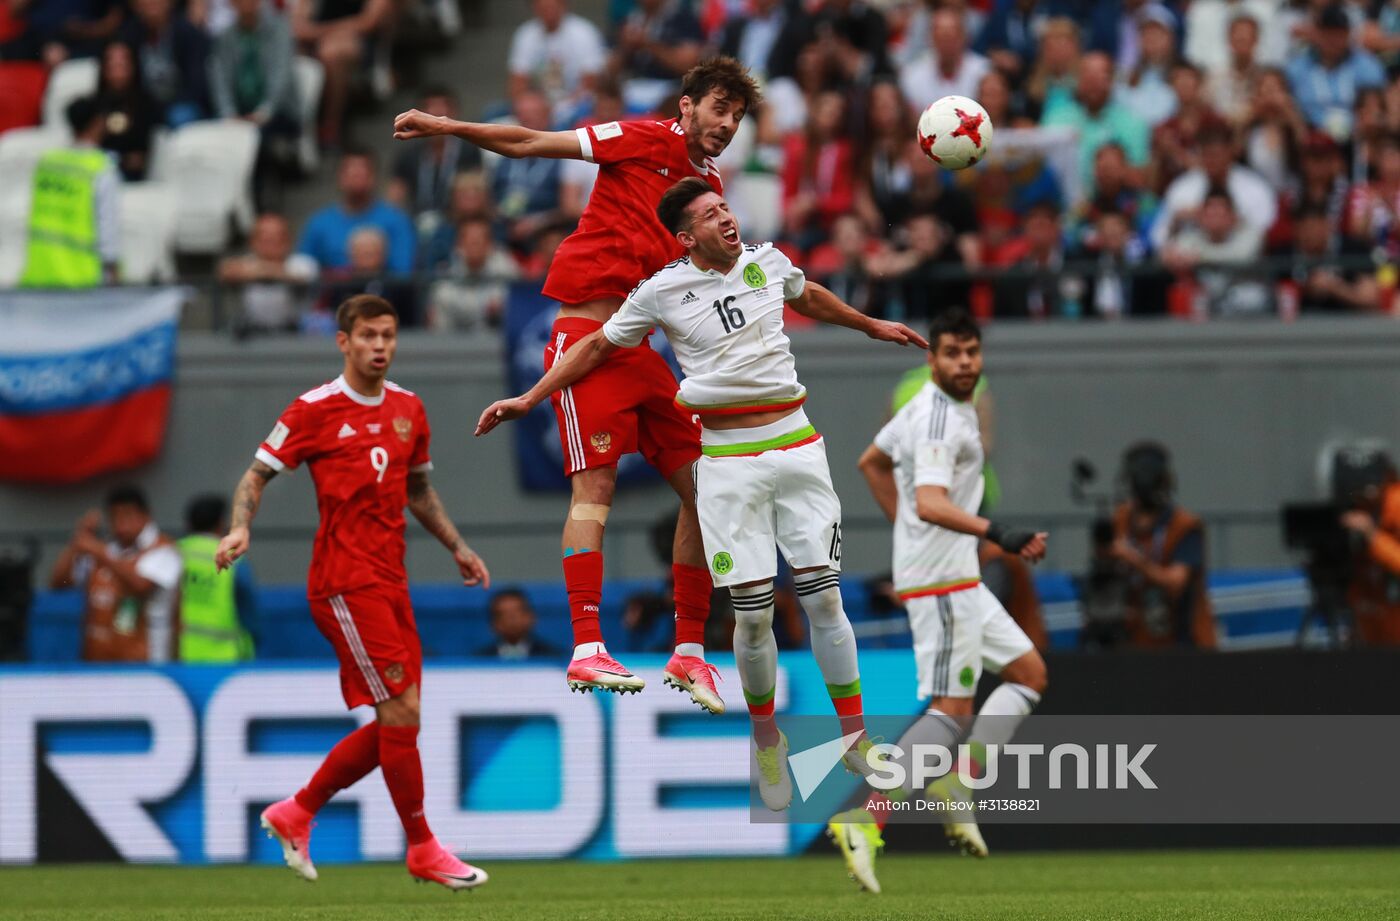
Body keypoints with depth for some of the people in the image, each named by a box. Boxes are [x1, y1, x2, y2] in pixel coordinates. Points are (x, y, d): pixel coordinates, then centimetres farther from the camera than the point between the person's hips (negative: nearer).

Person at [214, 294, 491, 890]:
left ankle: (297, 813, 22)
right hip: (345, 582, -8)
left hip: (390, 581, 8)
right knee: (400, 714, -11)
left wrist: (456, 547, 21)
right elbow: (257, 474, -4)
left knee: (395, 727, 7)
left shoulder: (407, 409, 13)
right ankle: (423, 848, 0)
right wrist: (241, 530, -20)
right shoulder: (315, 410, -7)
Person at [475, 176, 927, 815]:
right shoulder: (662, 292, -2)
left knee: (823, 598, -2)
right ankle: (765, 735, 15)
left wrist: (872, 326, 44)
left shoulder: (768, 262, 7)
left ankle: (856, 739, 5)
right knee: (753, 612, -6)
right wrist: (529, 399, 10)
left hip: (795, 444, 2)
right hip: (728, 458, -2)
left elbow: (810, 298, 30)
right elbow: (598, 346, 11)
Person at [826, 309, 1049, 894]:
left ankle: (954, 786, 2)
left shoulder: (930, 406, 13)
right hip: (941, 581, -10)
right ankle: (863, 822, -17)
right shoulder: (940, 422, -18)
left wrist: (907, 530, 26)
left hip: (958, 579, 10)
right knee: (951, 709, -13)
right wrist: (996, 534, -44)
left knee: (1029, 675, 13)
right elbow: (930, 503, -33)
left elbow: (872, 462, 27)